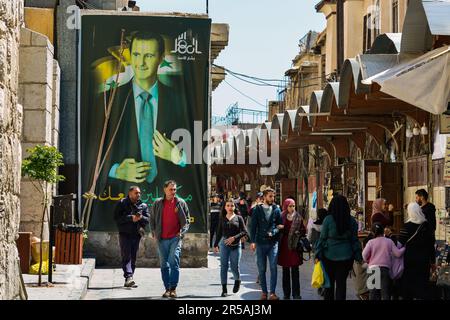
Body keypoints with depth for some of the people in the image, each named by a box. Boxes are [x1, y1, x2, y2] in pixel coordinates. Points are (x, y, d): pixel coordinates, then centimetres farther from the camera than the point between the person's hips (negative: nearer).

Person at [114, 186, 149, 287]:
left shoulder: (143, 206, 11)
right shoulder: (122, 203, 1)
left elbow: (147, 220, 7)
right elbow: (117, 217, -8)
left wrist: (141, 217, -14)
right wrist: (131, 218, -16)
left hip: (136, 234, 4)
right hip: (125, 234, -4)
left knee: (133, 258, 6)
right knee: (126, 256, -12)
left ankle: (128, 280, 11)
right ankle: (128, 277, -22)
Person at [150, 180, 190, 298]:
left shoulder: (181, 203, 4)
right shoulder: (157, 203, 6)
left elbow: (187, 219, 9)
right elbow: (152, 219, 13)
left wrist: (182, 231, -4)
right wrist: (154, 233, 4)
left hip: (175, 238, -2)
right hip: (162, 239, 2)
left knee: (174, 262, -13)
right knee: (164, 265, 6)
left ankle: (173, 288, -8)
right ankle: (167, 288, 14)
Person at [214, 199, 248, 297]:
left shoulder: (238, 218, 3)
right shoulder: (222, 219, 10)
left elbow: (244, 231, -3)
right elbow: (219, 233, 15)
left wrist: (234, 237, -15)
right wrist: (216, 245, 14)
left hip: (235, 245, -2)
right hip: (224, 244, 2)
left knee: (234, 267, -2)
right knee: (224, 266, -1)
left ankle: (237, 281, 30)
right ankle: (224, 289, 4)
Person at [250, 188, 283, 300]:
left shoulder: (276, 209, 5)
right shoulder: (257, 210, 3)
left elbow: (281, 224, 7)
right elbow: (253, 226, 2)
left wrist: (274, 232, -12)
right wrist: (253, 241, -6)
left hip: (273, 243, 0)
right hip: (260, 243, 0)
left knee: (273, 268, -6)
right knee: (261, 269, 5)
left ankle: (272, 293, -2)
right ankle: (264, 292, 15)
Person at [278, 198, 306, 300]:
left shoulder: (298, 217, 2)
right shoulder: (281, 217, 1)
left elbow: (303, 231, 5)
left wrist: (297, 234, -12)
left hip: (294, 247, -1)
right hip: (284, 246, 1)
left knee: (295, 271, -1)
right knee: (285, 271, 9)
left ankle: (296, 294, 3)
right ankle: (286, 294, 17)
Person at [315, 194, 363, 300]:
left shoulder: (328, 220, -9)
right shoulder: (352, 221, -1)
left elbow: (322, 238, -6)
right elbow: (355, 240, 3)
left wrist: (318, 255, -1)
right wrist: (358, 257, 9)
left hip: (329, 256, -1)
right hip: (346, 256, 2)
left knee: (329, 283, 11)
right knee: (341, 283, 6)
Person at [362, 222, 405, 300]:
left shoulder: (371, 242, 3)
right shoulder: (389, 241, 5)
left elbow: (364, 254, -6)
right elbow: (398, 254, 1)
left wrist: (368, 261, 14)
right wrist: (403, 249, 19)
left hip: (373, 268, 0)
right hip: (385, 268, 0)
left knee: (373, 291, 5)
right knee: (385, 291, -1)